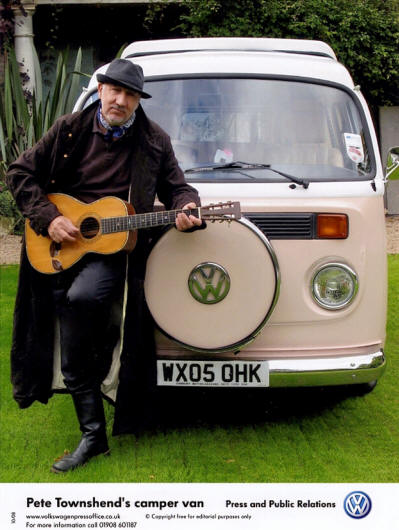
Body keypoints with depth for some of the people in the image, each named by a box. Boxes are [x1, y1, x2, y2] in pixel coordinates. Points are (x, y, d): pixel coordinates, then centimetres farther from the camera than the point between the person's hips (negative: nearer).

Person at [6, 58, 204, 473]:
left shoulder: (154, 142, 6)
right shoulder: (70, 130, 6)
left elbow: (176, 188, 15)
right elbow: (20, 173, 9)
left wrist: (186, 210, -9)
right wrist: (47, 218, -3)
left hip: (115, 248, -2)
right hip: (61, 246, 2)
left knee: (80, 298, -33)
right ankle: (93, 434, 13)